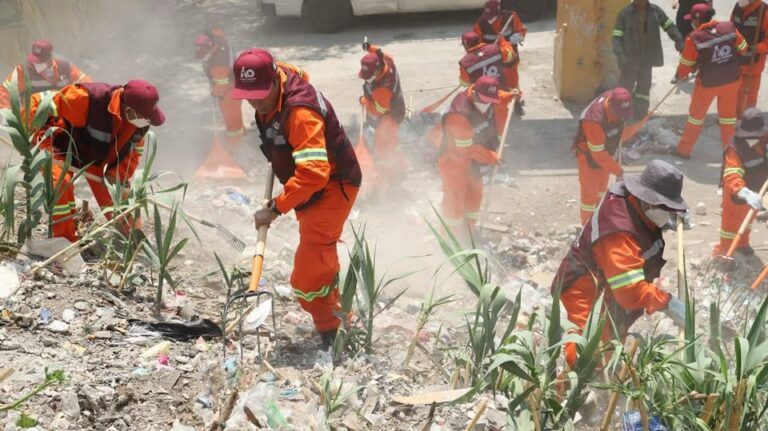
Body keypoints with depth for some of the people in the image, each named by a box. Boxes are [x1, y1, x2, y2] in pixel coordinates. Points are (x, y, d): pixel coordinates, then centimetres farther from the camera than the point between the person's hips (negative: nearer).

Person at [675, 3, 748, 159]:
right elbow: (743, 49, 2)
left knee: (696, 114, 17)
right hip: (732, 80, 3)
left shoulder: (694, 38, -20)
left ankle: (684, 150, 27)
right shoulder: (729, 28, -11)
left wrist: (681, 76, 13)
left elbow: (685, 64, -8)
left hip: (708, 83, -3)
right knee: (728, 114, 21)